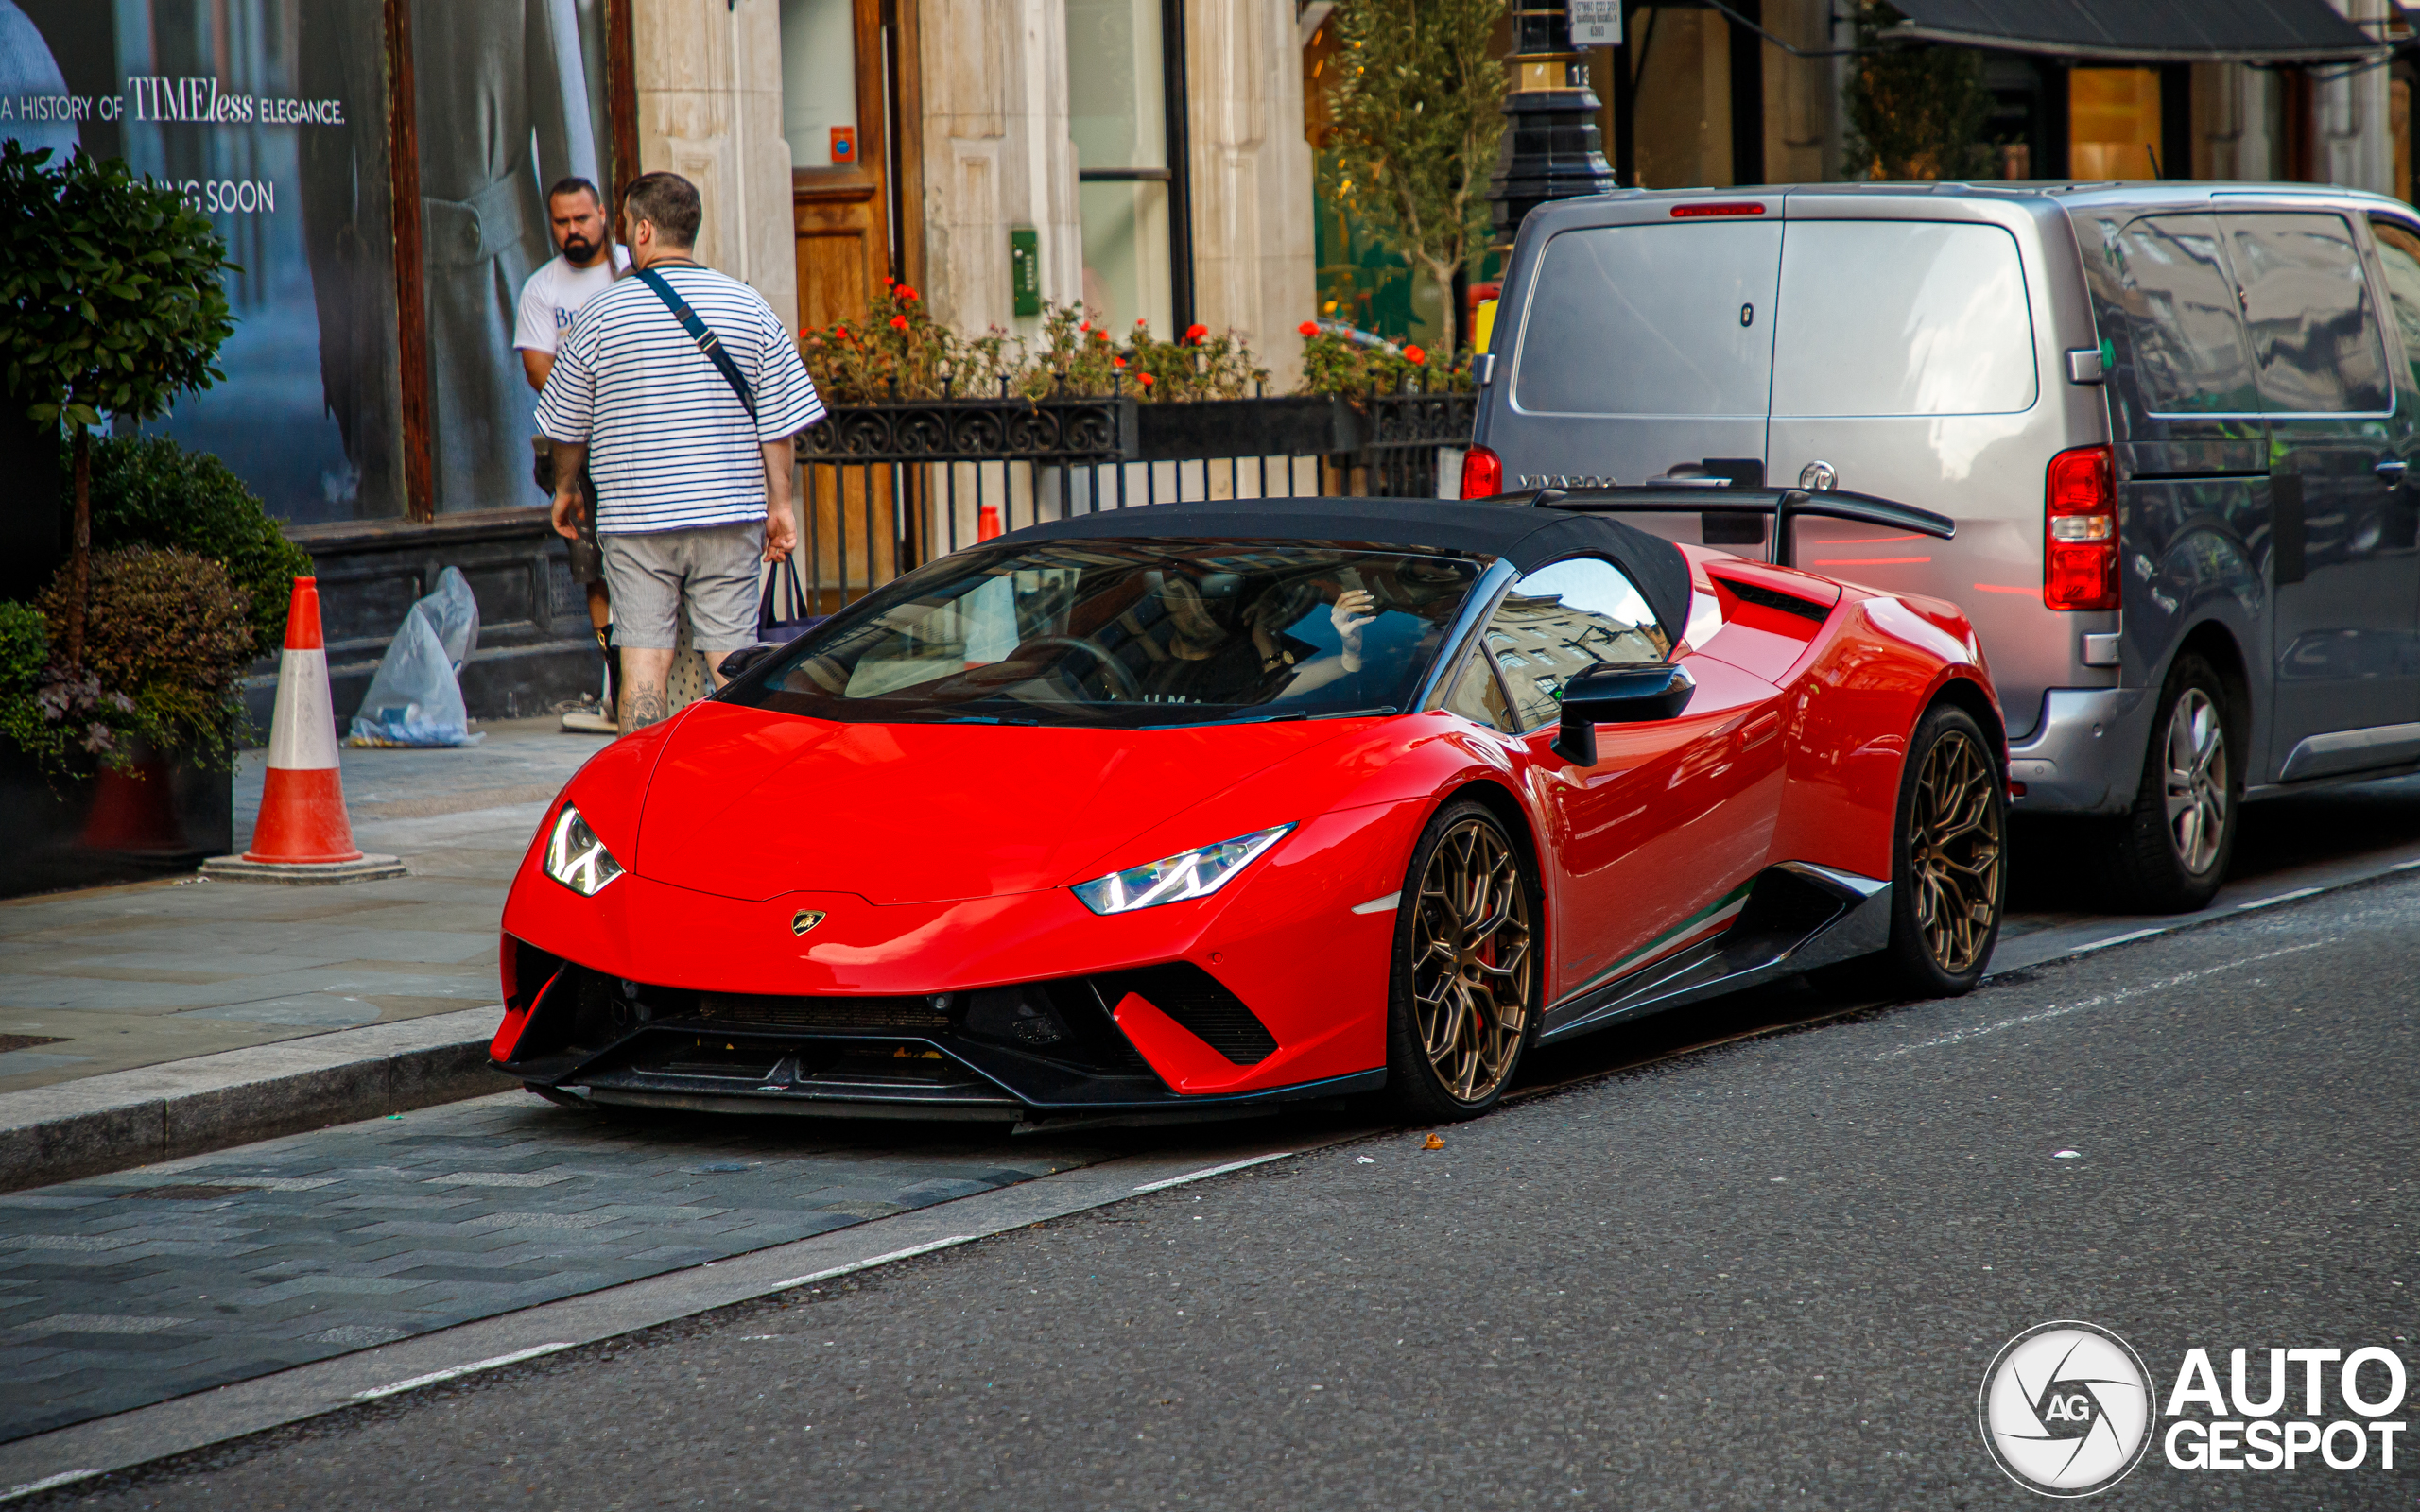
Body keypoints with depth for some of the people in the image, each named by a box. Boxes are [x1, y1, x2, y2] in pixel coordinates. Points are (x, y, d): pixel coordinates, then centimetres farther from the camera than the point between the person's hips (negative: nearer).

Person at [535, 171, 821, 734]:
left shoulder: (603, 314, -2)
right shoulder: (749, 308, 3)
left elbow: (567, 426, 6)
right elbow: (779, 421, 3)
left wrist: (566, 488, 23)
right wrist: (780, 505, 10)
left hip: (635, 518, -2)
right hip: (729, 516, 2)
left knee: (644, 660, 0)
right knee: (732, 658, 4)